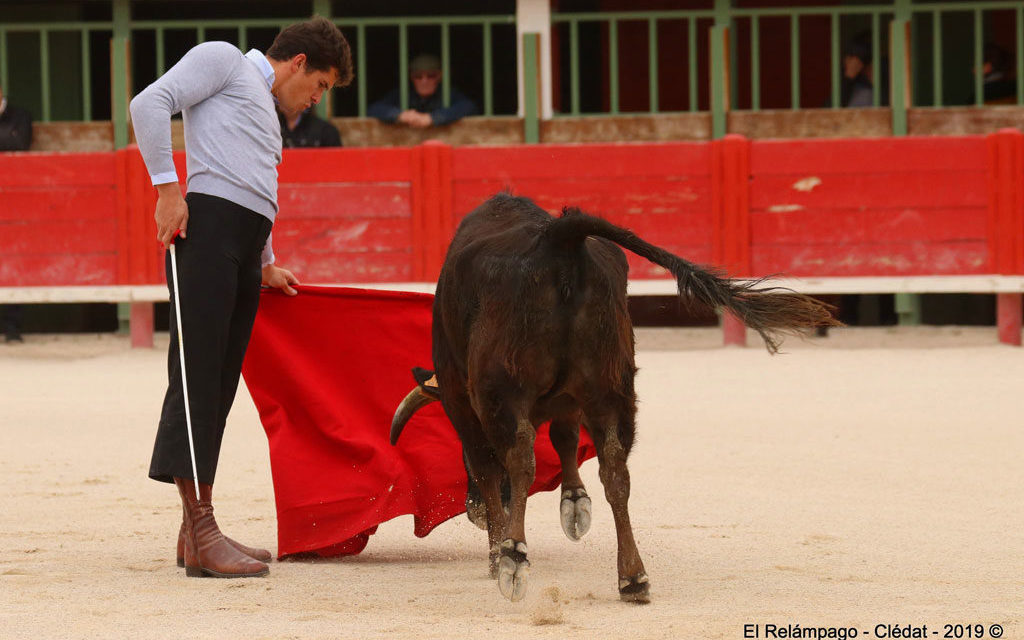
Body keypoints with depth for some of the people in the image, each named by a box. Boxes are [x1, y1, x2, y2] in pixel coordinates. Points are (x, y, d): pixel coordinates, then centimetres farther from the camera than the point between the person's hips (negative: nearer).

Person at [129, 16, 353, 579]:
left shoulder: (264, 110, 32)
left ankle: (195, 532, 11)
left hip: (245, 251, 9)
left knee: (220, 385, 7)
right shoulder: (222, 60, 6)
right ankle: (201, 535, -18)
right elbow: (149, 105, -8)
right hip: (208, 223, -9)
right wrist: (167, 188, -12)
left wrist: (266, 266, 42)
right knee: (197, 373, -12)